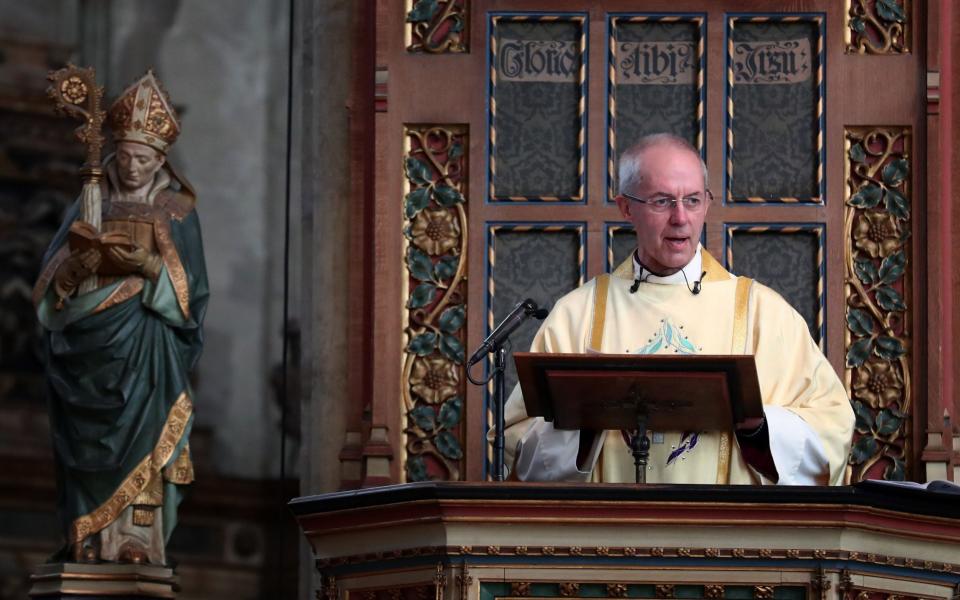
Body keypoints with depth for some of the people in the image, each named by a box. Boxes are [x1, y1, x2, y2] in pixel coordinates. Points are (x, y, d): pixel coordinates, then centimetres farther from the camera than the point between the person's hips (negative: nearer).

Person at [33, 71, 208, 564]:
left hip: (143, 354, -2)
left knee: (136, 453, -12)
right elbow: (52, 282, 6)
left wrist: (150, 267, -17)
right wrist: (77, 265, -16)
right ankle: (88, 553, -5)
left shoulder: (175, 213, 6)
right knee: (89, 456, -4)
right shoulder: (91, 204, 12)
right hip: (88, 344, 2)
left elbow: (189, 291, 1)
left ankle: (136, 551, -14)